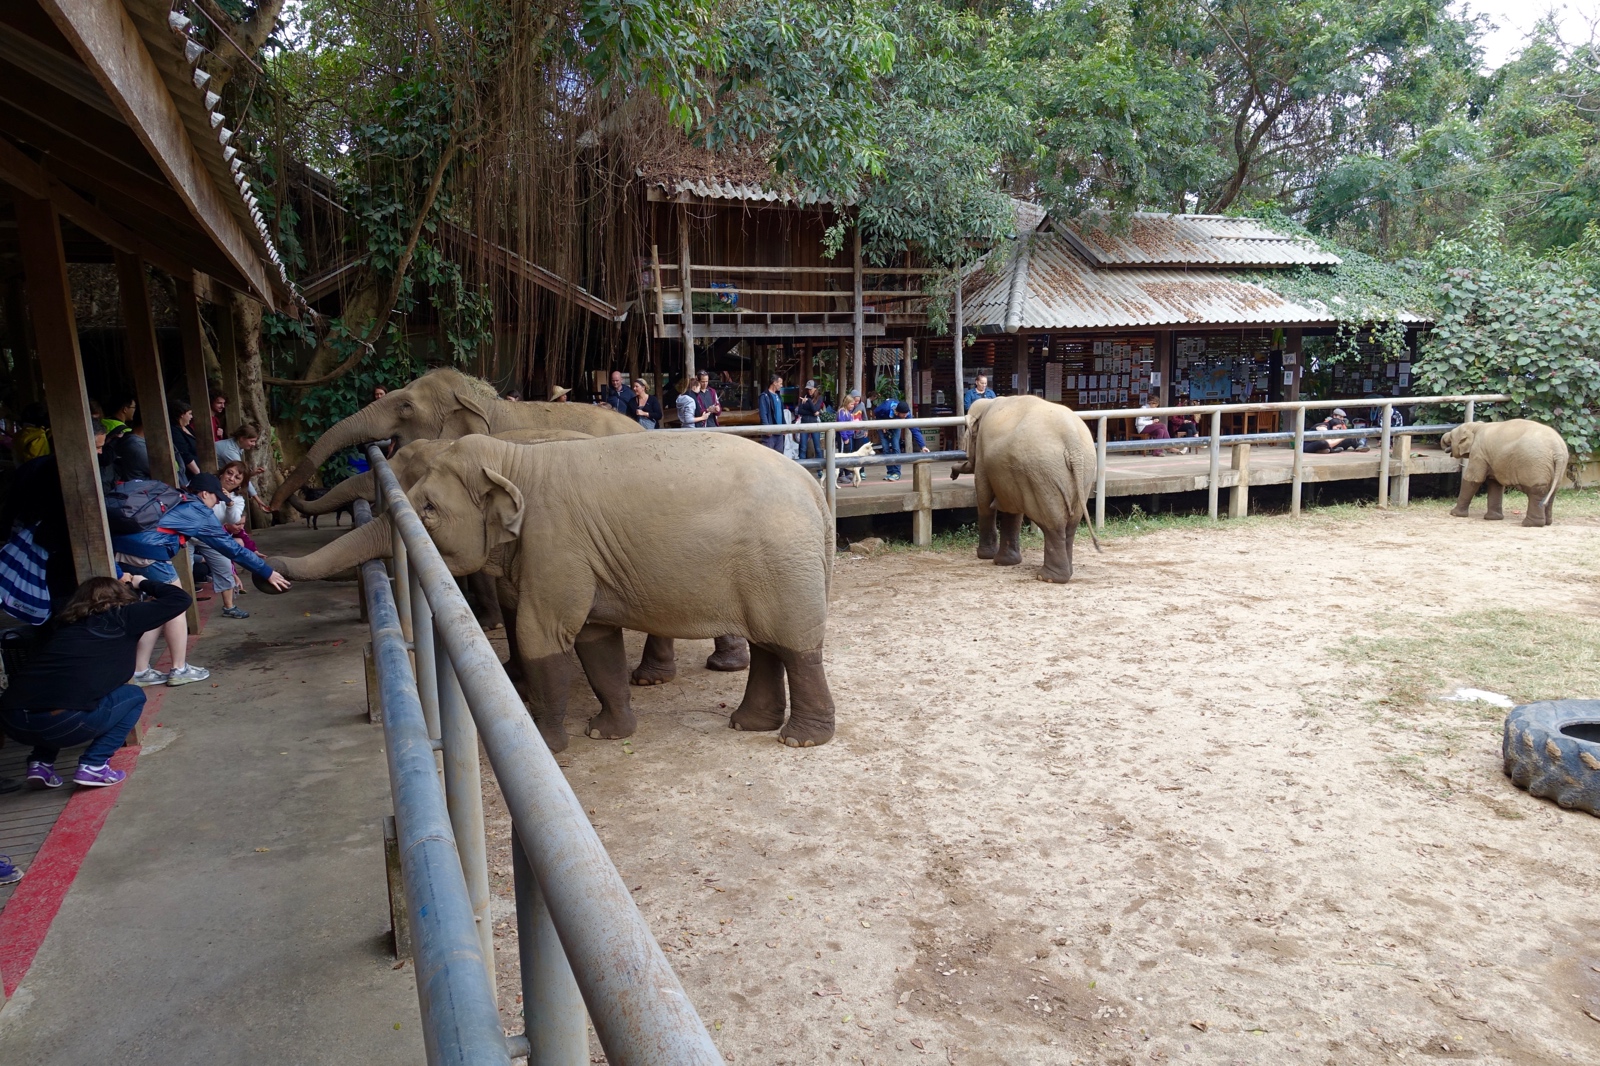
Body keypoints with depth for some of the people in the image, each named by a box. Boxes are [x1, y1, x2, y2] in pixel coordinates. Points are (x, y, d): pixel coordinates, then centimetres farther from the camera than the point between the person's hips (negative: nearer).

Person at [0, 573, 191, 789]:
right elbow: (179, 599, 14)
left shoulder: (68, 622, 27)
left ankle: (40, 763, 23)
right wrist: (142, 583, 29)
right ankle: (93, 766, 6)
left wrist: (123, 584, 55)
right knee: (134, 696, 21)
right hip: (62, 721, -7)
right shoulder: (122, 617, 10)